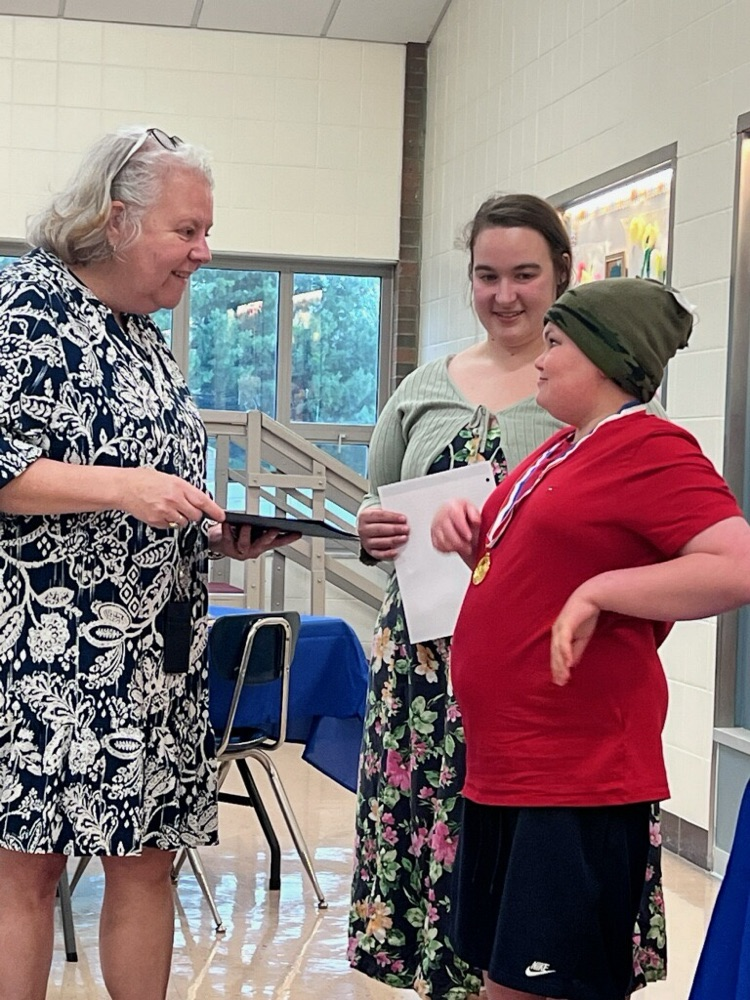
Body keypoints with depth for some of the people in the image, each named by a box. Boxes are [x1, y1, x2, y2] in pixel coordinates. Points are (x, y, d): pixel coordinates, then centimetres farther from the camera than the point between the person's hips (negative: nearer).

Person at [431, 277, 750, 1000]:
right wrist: (468, 531, 9)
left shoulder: (651, 451, -12)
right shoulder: (563, 449, 15)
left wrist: (597, 591, -23)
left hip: (576, 773, -9)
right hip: (503, 761, 9)